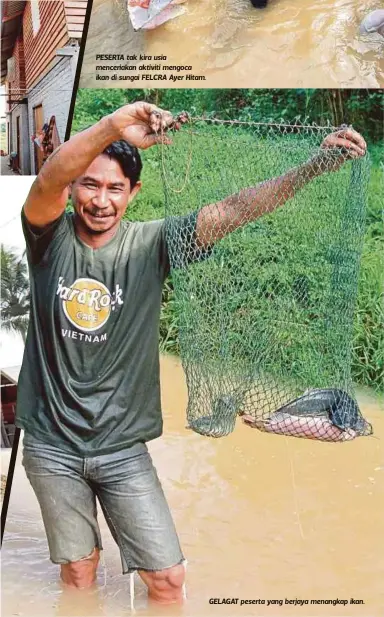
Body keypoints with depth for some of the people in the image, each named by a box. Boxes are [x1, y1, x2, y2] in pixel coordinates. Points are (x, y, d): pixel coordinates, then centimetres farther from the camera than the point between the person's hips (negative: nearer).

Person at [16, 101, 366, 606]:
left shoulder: (150, 243, -6)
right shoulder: (52, 237, -6)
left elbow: (234, 209, -17)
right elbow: (47, 184, -28)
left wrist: (313, 167, -30)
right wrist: (112, 127, -46)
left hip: (121, 446, 0)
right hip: (52, 445, 0)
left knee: (169, 577, 3)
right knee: (78, 568, 14)